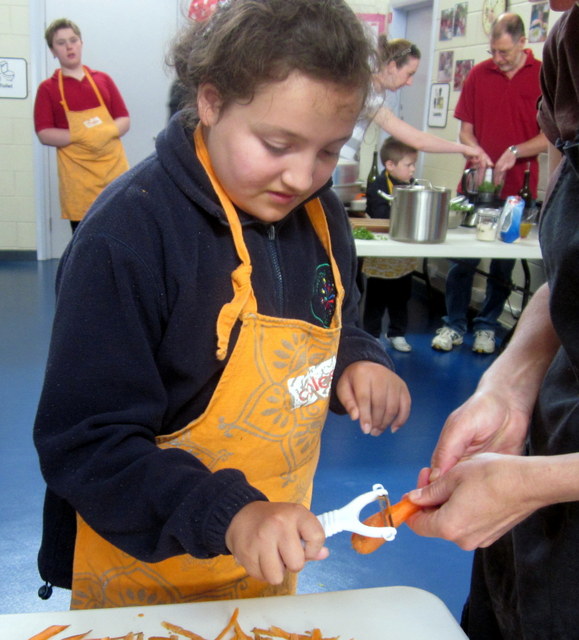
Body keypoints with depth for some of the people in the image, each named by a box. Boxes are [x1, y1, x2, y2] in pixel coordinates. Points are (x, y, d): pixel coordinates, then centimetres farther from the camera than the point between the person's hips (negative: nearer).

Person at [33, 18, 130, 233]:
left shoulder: (103, 79, 11)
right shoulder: (48, 88, 4)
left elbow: (124, 121, 9)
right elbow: (44, 134, -3)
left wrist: (106, 132, -13)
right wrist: (80, 135, -17)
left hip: (114, 169, 2)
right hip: (77, 178, -2)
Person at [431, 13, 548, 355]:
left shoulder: (544, 77, -1)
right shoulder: (479, 75, 5)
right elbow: (466, 130, 7)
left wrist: (515, 153, -16)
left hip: (517, 187, -1)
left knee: (504, 262, 7)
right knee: (463, 257, 1)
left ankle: (487, 326, 21)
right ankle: (455, 325, 14)